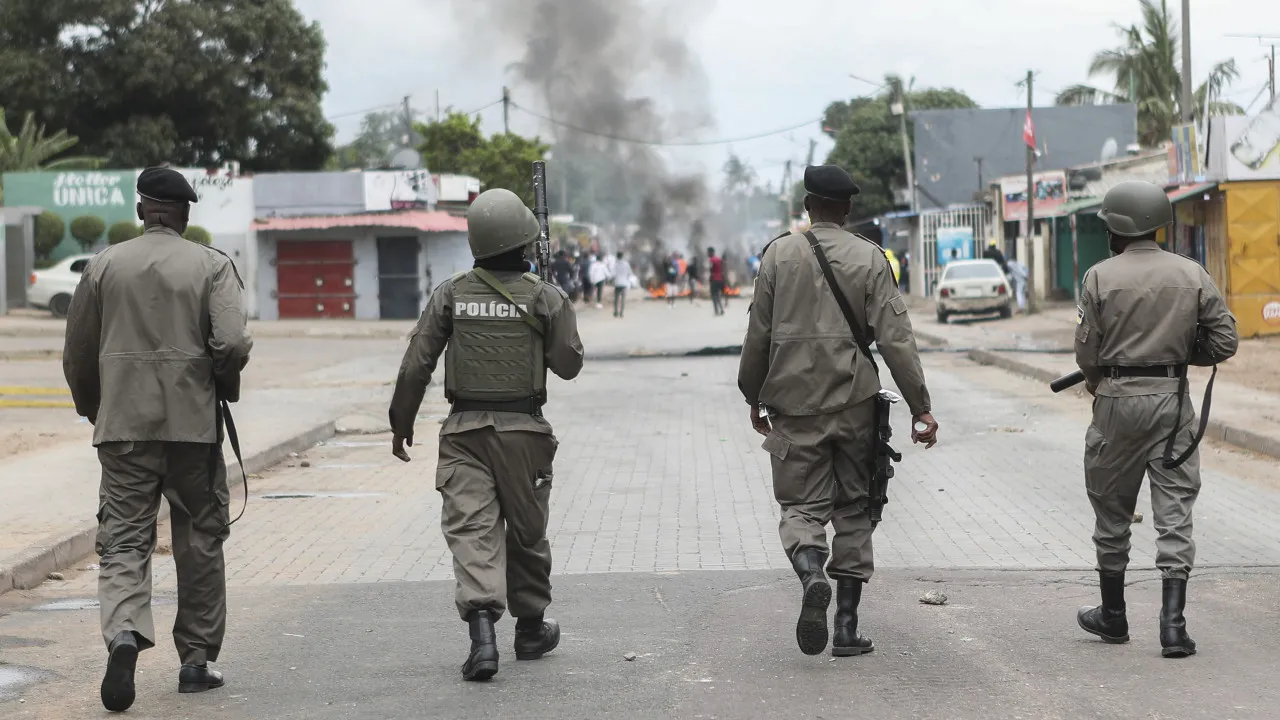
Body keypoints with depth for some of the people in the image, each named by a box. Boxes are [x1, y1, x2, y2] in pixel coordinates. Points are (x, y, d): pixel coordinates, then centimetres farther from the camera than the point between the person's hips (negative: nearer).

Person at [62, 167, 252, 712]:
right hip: (194, 422, -1)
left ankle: (124, 631, -25)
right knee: (200, 541, 11)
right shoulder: (212, 265, -1)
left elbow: (77, 354, 10)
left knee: (123, 540, 1)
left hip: (122, 423, 1)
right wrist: (224, 390, 7)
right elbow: (232, 344, -13)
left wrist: (93, 409, 25)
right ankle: (196, 658, 16)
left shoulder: (104, 265, 6)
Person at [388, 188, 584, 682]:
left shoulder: (451, 295, -2)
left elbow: (416, 366, -1)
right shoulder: (546, 298, -6)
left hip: (465, 429, 0)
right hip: (524, 431, 0)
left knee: (471, 528, -4)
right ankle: (531, 628, 29)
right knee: (526, 530, 15)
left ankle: (482, 628, -22)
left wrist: (401, 423, 10)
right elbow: (568, 364, -1)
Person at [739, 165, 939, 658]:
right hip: (855, 402, 1)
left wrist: (754, 397, 15)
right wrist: (920, 407, -3)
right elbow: (895, 338, -6)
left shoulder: (780, 253, 1)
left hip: (795, 403, 0)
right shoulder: (869, 258, -1)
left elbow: (758, 334, 3)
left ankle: (812, 574, -28)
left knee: (801, 504, 5)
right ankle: (847, 626, 9)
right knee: (853, 510, 11)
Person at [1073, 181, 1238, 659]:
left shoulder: (1100, 277, -6)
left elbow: (1086, 353, -6)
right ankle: (1173, 624, -7)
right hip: (1172, 403, 1)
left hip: (1117, 403, -1)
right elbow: (1224, 342, 0)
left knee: (1112, 512, 13)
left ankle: (1113, 615, 25)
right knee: (1174, 514, 2)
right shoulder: (1192, 275, 1)